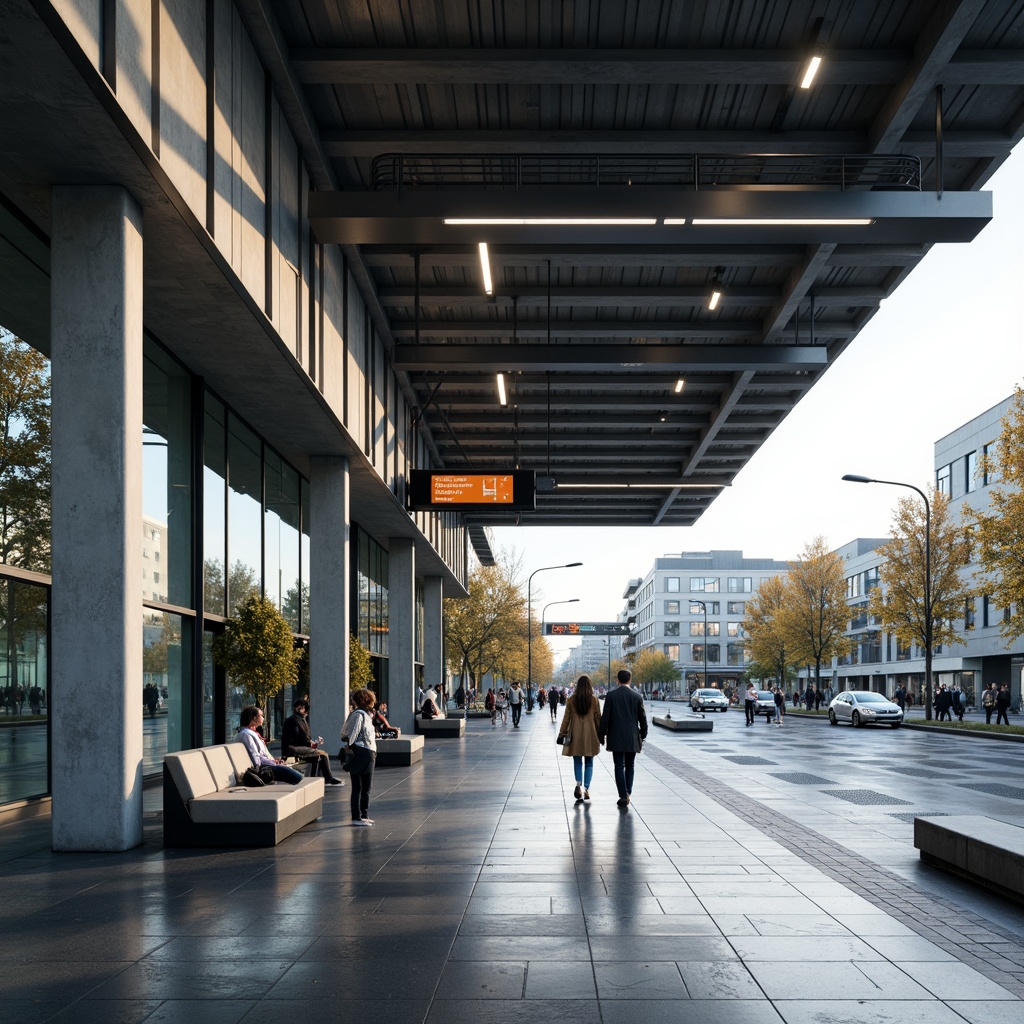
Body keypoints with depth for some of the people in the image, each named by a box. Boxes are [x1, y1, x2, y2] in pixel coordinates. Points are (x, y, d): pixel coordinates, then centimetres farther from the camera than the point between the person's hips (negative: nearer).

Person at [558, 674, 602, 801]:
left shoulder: (571, 700, -3)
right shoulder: (594, 700, -4)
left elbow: (566, 718, 1)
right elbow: (598, 718, 1)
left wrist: (562, 733, 9)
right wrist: (600, 734, 11)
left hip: (575, 735, 0)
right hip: (590, 735, 0)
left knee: (577, 762, 8)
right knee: (589, 763, 10)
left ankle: (579, 784, -14)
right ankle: (586, 789, 5)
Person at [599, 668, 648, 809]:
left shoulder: (611, 695, -6)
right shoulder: (637, 696, 0)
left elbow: (605, 718, -6)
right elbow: (643, 718, 4)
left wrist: (602, 735, 3)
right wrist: (643, 735, 16)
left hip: (616, 738, -2)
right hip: (632, 739, 2)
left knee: (619, 767, 1)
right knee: (629, 766, 13)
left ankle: (623, 796, -5)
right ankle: (628, 793, 7)